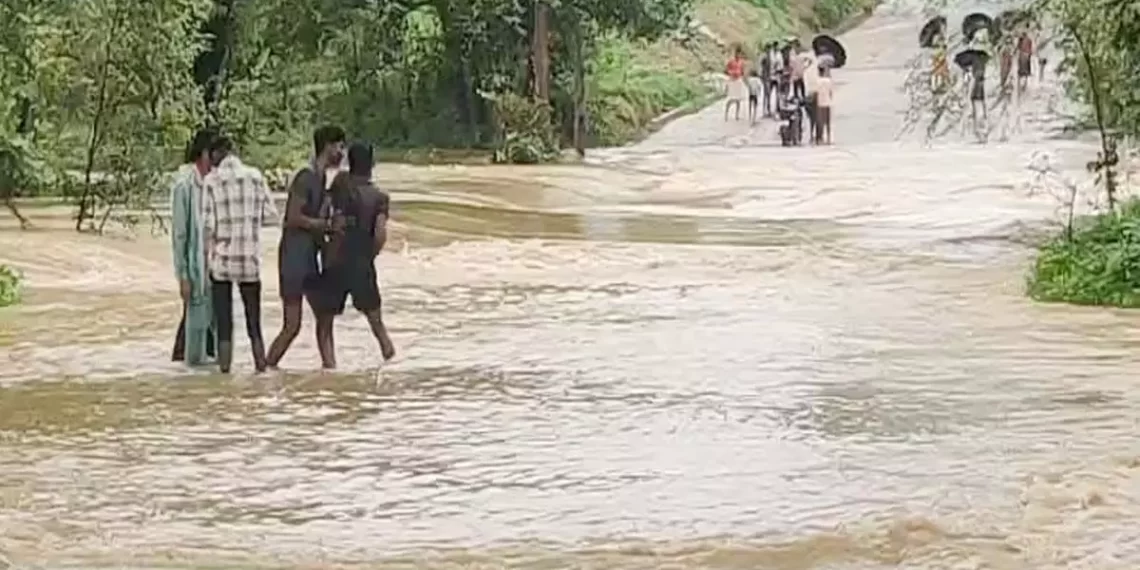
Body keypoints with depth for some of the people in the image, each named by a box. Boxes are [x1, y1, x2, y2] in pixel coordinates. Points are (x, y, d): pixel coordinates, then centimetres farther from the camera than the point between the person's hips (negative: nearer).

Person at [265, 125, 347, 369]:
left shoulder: (321, 178, 14)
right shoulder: (306, 178, -15)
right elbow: (293, 218, -22)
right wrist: (328, 224, -18)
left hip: (309, 257, 9)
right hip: (294, 258, -9)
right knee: (292, 326, -9)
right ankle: (266, 367, -2)